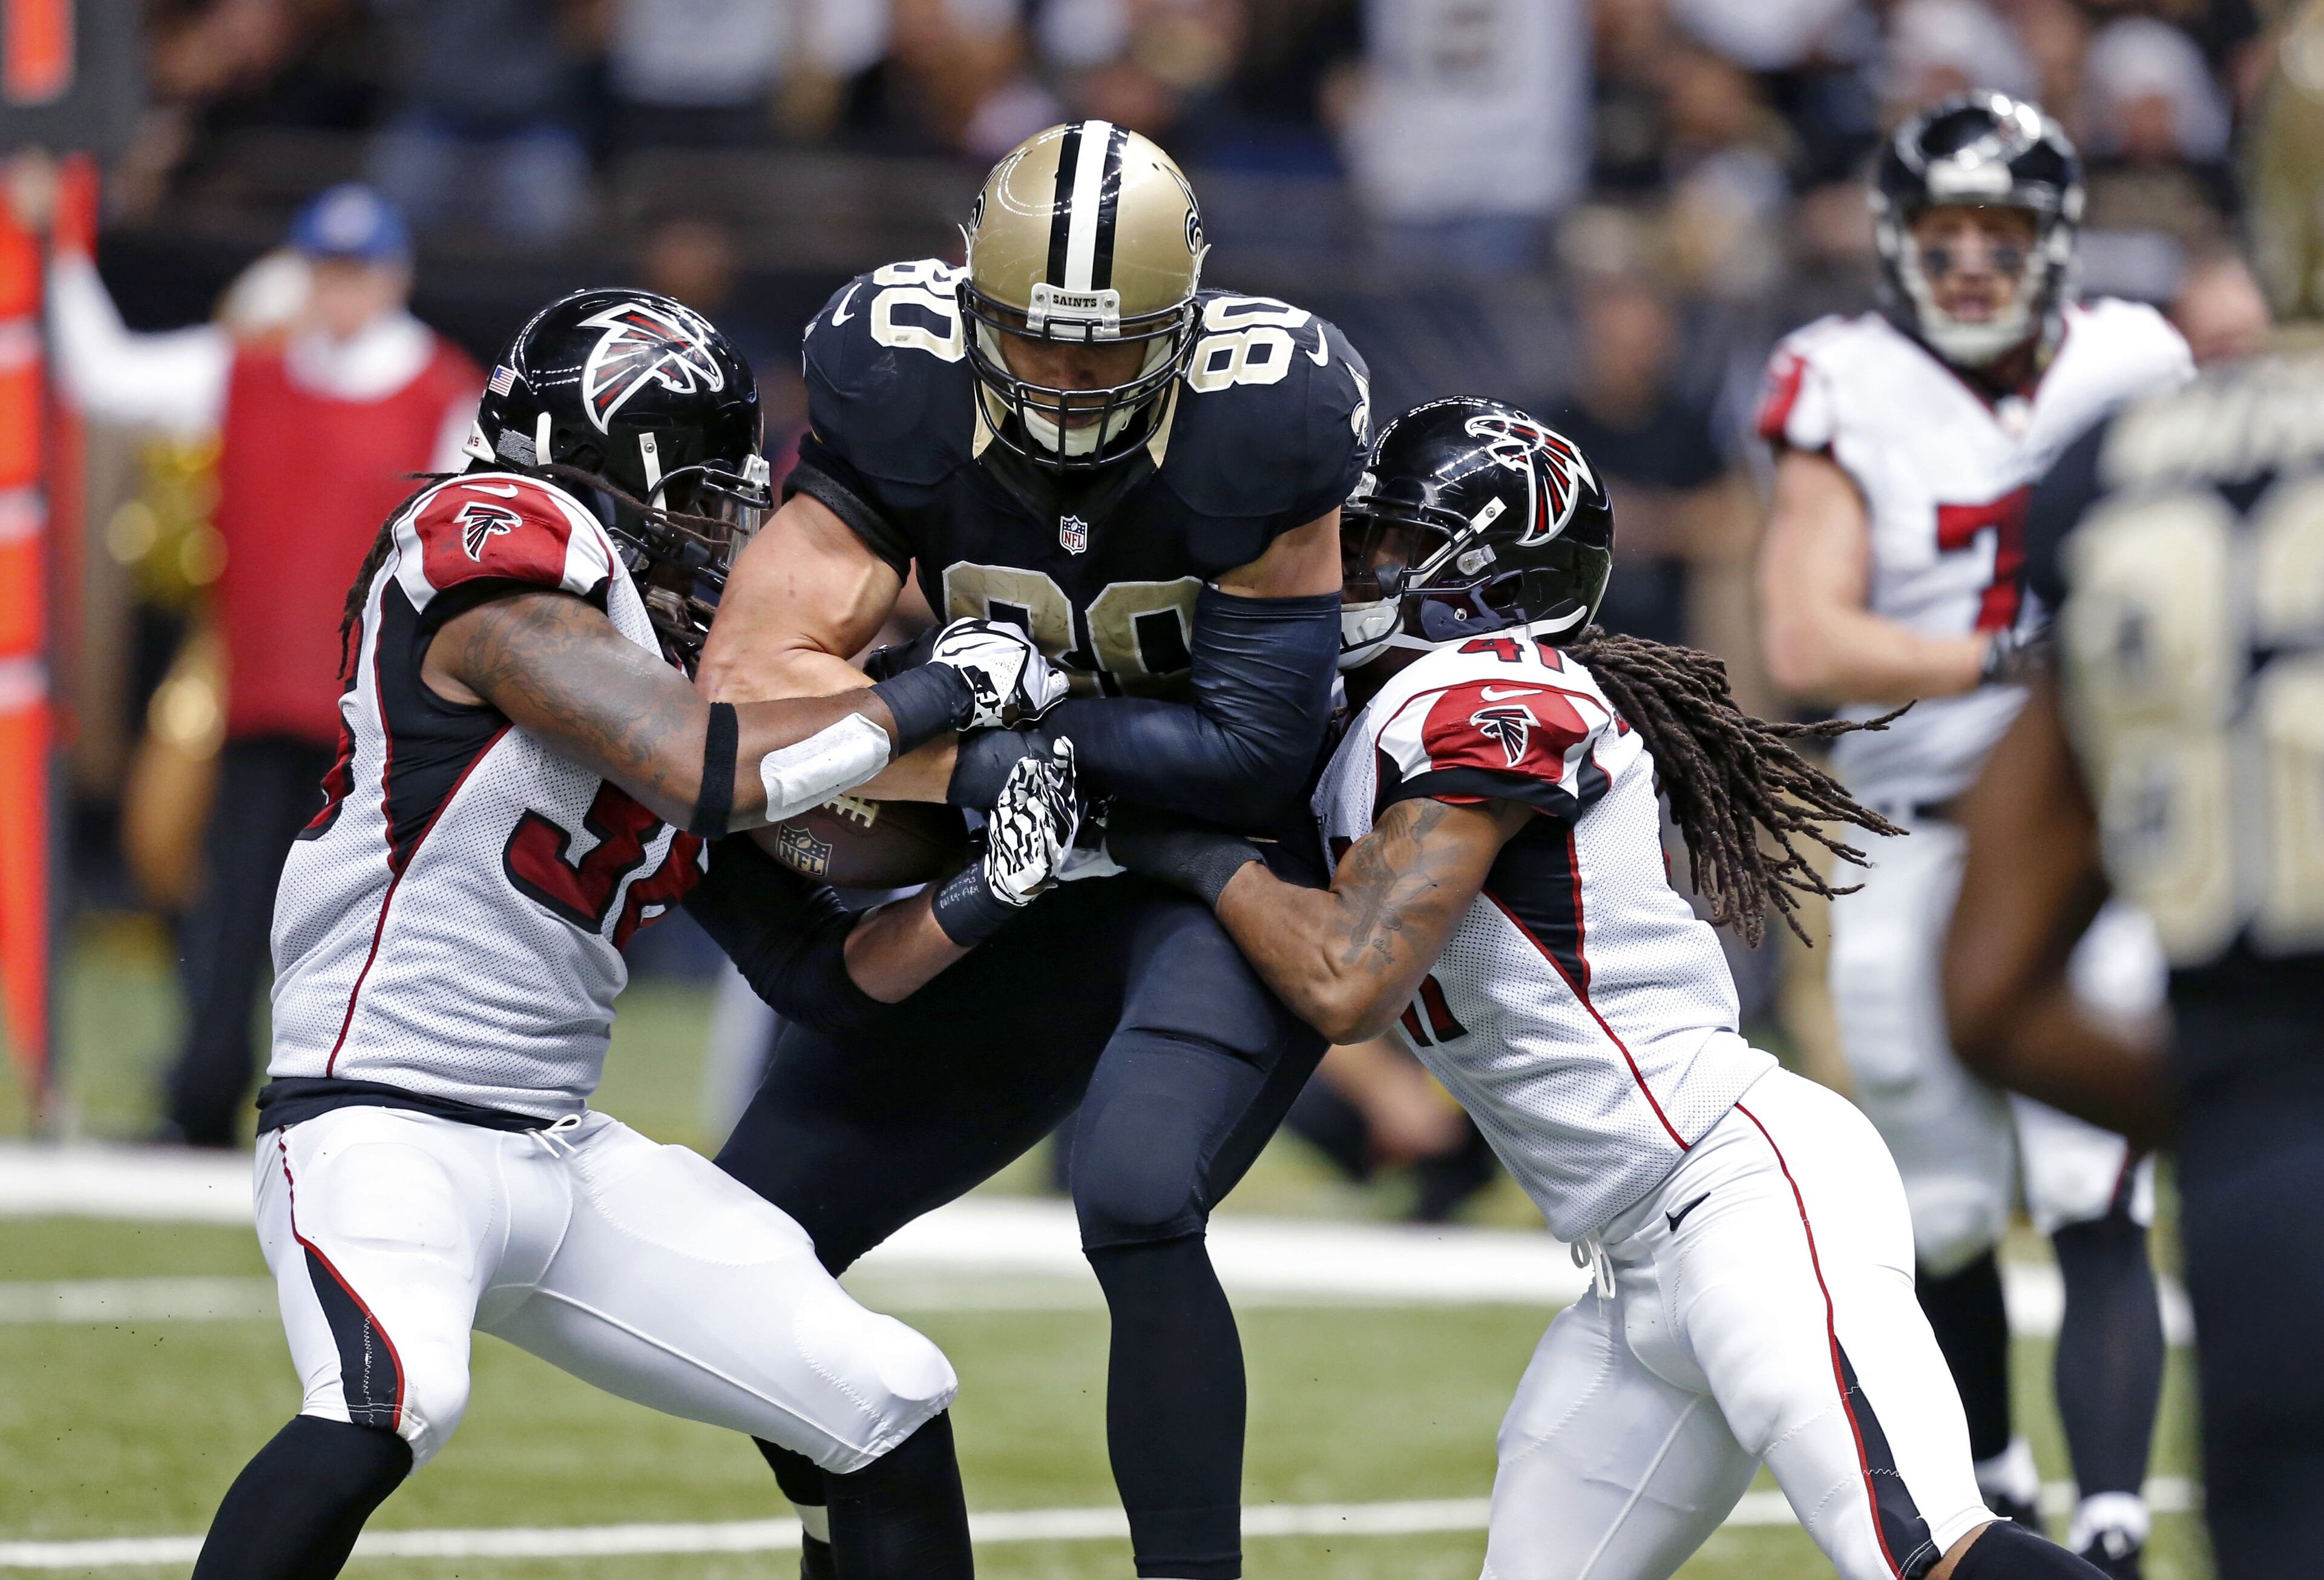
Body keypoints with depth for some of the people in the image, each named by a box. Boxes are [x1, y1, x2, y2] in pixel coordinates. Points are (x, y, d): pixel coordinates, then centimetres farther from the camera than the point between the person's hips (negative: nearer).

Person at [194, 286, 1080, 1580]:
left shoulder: (684, 679, 14)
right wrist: (940, 690, -11)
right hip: (381, 1132, -9)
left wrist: (989, 891, 0)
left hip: (568, 1161, 9)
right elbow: (704, 777, -23)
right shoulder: (497, 560, -11)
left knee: (892, 1404, 6)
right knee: (394, 1402, -36)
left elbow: (820, 972, 16)